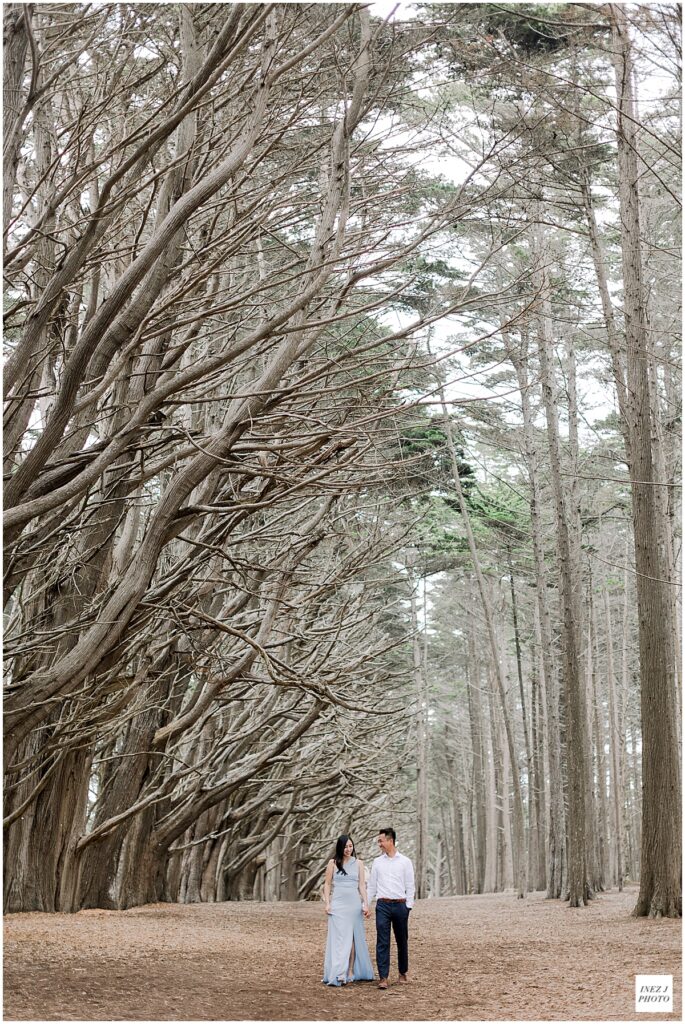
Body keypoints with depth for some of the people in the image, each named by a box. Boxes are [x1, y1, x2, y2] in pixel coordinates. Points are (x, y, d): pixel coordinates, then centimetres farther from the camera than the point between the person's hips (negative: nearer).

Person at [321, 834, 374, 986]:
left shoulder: (358, 863, 7)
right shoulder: (333, 863, 4)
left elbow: (362, 885, 4)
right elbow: (327, 884, 5)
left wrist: (365, 903, -4)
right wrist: (327, 903, -5)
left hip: (354, 903, 1)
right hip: (338, 903, -1)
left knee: (353, 938, 3)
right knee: (339, 937, -7)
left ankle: (351, 971, 7)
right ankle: (339, 974, -11)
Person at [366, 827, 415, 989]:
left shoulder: (405, 862, 2)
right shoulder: (377, 862, 9)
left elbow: (410, 886, 2)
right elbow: (372, 885, 12)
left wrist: (408, 906, -5)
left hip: (400, 905, -1)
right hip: (382, 905, 1)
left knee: (402, 941, 8)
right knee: (382, 942, -6)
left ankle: (403, 973, 24)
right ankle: (383, 977, -6)